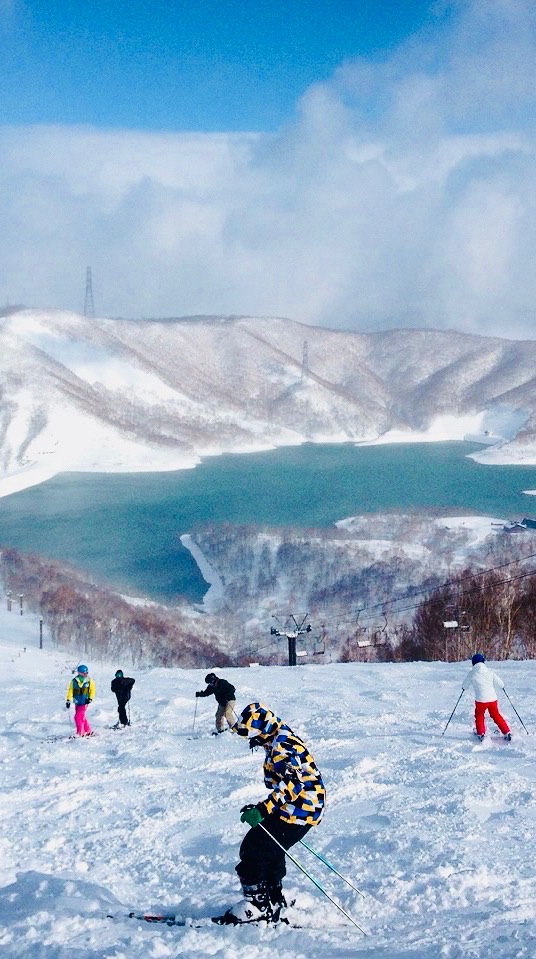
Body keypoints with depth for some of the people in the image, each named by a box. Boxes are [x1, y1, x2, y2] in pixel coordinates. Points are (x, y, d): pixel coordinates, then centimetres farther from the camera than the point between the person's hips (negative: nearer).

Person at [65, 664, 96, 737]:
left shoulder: (89, 681, -2)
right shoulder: (74, 681, -2)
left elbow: (92, 690, 5)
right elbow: (70, 690, 0)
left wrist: (90, 698, -7)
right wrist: (68, 700, -6)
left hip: (84, 702, -3)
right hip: (77, 702, 3)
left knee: (79, 717, -12)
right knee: (82, 717, 10)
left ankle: (80, 733, -5)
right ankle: (88, 731, 25)